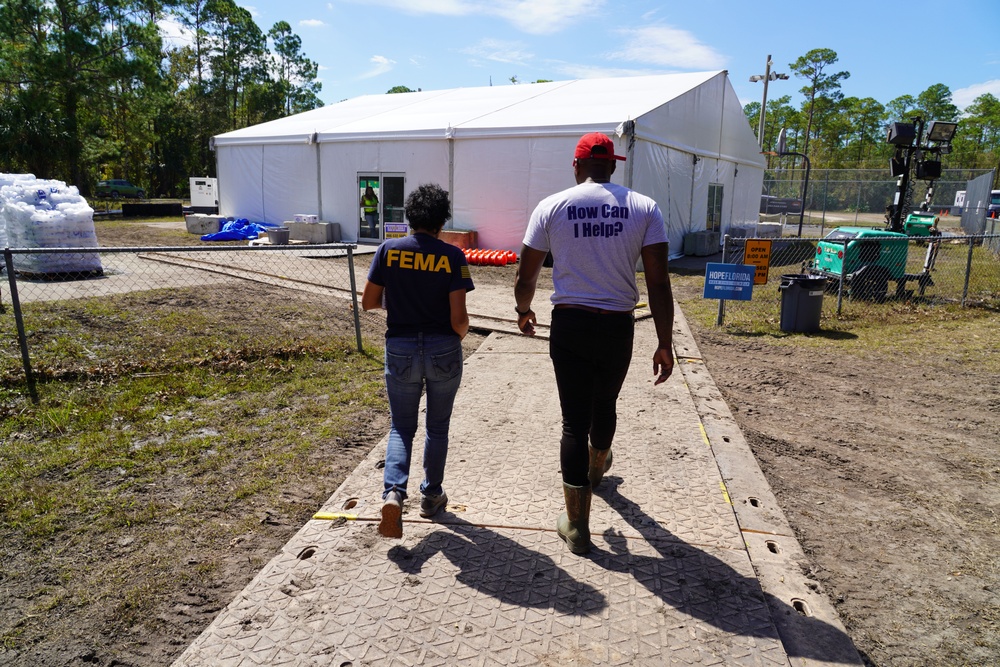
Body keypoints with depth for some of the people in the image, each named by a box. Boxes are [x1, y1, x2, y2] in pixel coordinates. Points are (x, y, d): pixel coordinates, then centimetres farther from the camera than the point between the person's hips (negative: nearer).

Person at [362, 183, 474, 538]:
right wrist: (460, 334, 8)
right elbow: (458, 318, -14)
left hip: (401, 350, 1)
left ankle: (393, 493, -7)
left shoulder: (389, 250, -5)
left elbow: (368, 302, 0)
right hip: (444, 352, -1)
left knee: (402, 427, 14)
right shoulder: (452, 256, -10)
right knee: (437, 427, 18)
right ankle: (431, 495, 30)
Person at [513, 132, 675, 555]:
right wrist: (664, 344, 0)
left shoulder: (552, 206, -2)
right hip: (618, 328, 2)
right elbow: (658, 282, -6)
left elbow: (526, 276, 3)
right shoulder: (644, 207, -1)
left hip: (569, 325, -1)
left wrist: (523, 312, 23)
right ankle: (596, 467, 55)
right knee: (604, 406, 25)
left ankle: (577, 527, 10)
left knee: (575, 421, 5)